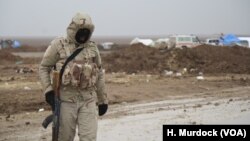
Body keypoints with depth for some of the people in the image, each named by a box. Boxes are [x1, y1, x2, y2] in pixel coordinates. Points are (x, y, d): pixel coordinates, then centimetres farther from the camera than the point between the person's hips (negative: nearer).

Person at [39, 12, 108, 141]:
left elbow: (99, 75, 16)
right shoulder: (58, 45, -2)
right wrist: (48, 90, -9)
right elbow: (44, 68, 3)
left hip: (88, 100, 2)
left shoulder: (92, 48, 9)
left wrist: (103, 100, 17)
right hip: (66, 99, -2)